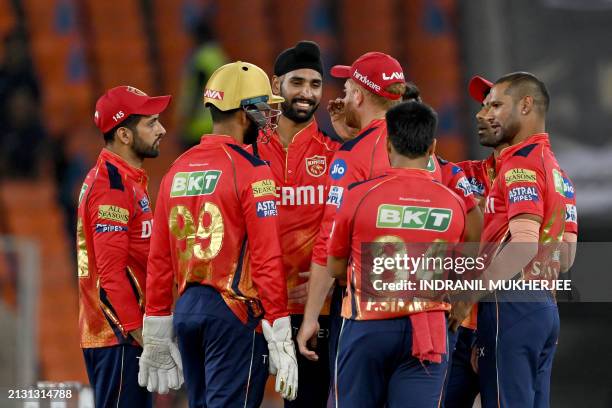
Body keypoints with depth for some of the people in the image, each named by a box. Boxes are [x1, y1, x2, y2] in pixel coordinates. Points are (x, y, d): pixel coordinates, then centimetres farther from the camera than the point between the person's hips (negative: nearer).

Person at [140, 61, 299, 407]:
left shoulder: (178, 169, 12)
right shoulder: (251, 171, -9)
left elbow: (160, 258, 13)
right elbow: (267, 258, -13)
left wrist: (156, 335, 18)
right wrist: (280, 338, -11)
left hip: (186, 310, 7)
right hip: (235, 313, -7)